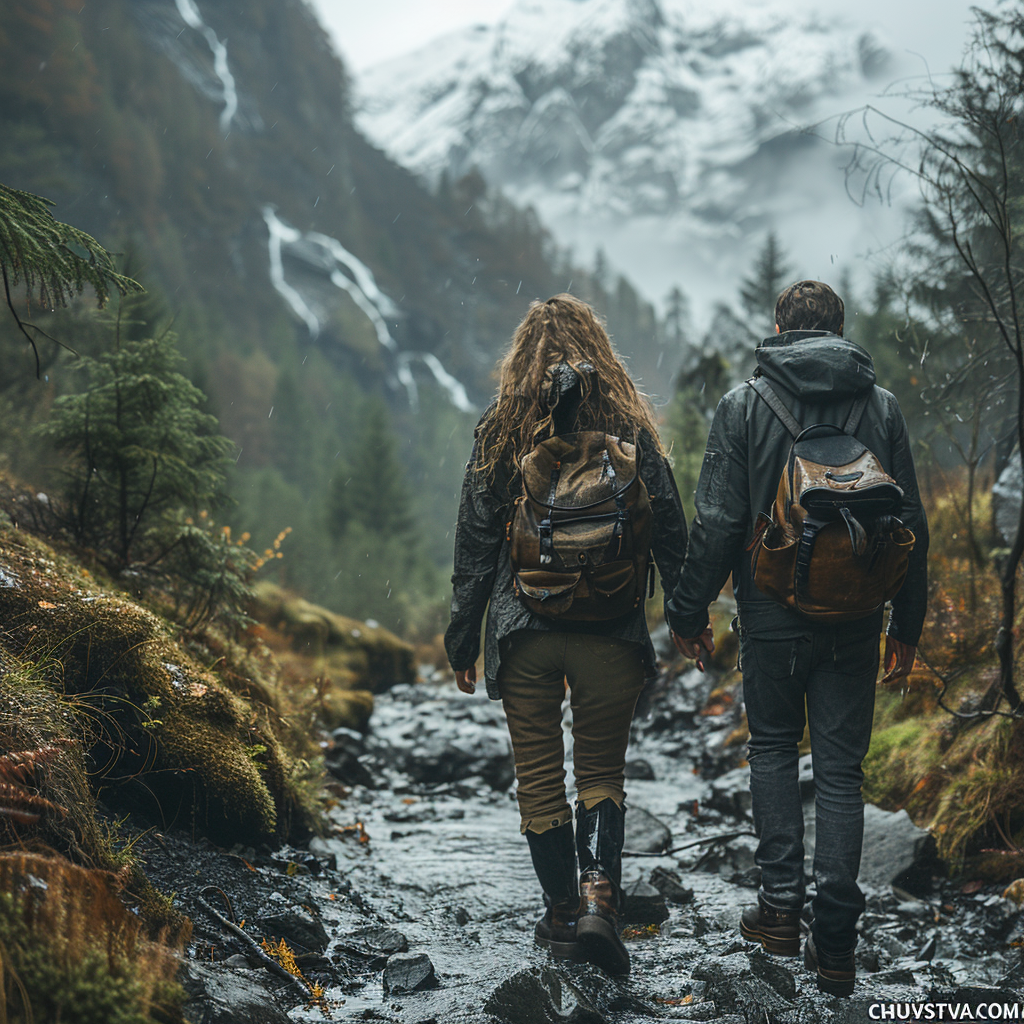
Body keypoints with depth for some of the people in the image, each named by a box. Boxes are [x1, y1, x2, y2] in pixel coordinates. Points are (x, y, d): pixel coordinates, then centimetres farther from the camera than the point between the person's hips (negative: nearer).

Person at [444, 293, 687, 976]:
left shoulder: (500, 432, 0)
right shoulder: (630, 427, 1)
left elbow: (476, 543, 0)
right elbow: (671, 531, 2)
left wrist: (464, 639, 6)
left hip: (524, 631, 0)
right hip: (612, 633, 1)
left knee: (539, 775, 12)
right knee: (602, 770, 12)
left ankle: (563, 914, 17)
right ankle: (599, 894, -7)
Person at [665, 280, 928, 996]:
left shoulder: (744, 405, -4)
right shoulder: (881, 406, 3)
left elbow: (718, 522, -8)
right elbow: (912, 525, 3)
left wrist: (690, 610, 3)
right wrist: (907, 627, 11)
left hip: (774, 617, -1)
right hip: (855, 625, 1)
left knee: (774, 749, 18)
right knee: (841, 769, 7)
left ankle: (781, 904, 14)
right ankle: (834, 941, 6)